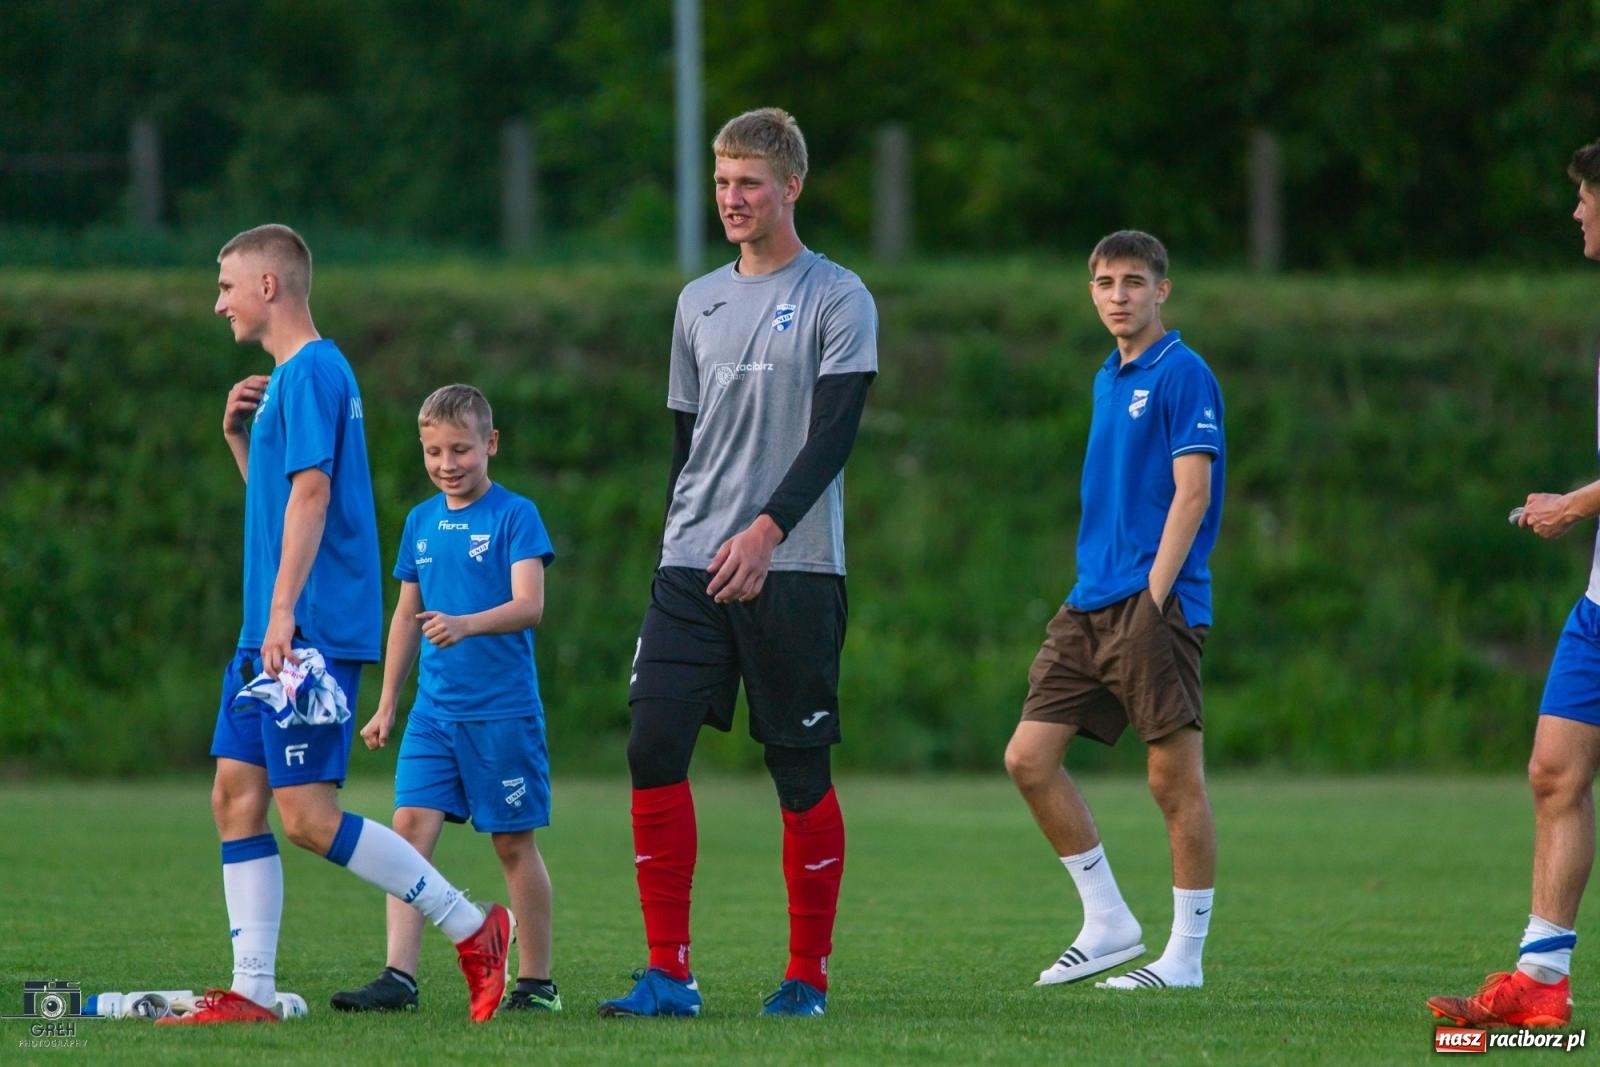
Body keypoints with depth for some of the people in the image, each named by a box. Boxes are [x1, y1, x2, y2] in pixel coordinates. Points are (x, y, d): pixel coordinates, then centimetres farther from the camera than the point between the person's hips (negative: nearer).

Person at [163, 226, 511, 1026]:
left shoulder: (311, 370, -11)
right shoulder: (288, 377, 20)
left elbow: (311, 490, -19)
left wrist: (283, 611, -23)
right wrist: (237, 437, 14)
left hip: (312, 630, -10)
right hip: (271, 636, 10)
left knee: (306, 814, -12)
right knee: (235, 795, 5)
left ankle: (472, 929, -4)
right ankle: (251, 992, 4)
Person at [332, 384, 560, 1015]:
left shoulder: (514, 516, -5)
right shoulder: (421, 522, 12)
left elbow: (530, 606, -15)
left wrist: (466, 625, -32)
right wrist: (386, 705, 18)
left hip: (503, 709, -5)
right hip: (435, 707, 5)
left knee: (513, 842, 2)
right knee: (411, 826, -8)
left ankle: (535, 981, 12)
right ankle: (399, 977, -13)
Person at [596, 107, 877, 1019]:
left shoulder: (837, 299, -2)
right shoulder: (699, 302, 16)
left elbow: (833, 435, -11)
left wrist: (765, 530, -21)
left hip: (794, 568, -5)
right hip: (691, 567, 5)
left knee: (801, 770, -1)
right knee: (655, 747, -8)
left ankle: (809, 973, 9)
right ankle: (669, 973, -6)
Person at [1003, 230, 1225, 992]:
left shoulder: (1182, 374, -7)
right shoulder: (1108, 380, 18)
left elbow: (1192, 493, -13)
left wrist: (1154, 596, -18)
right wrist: (1088, 590, 18)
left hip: (1154, 605, -9)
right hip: (1091, 604, 9)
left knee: (1175, 778, -3)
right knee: (1029, 757, 2)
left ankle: (1185, 956, 4)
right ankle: (1108, 923, 11)